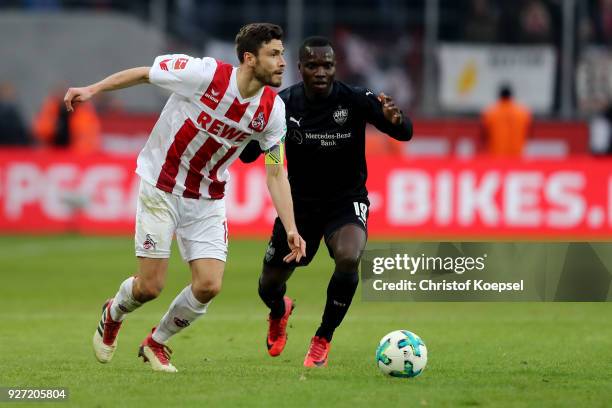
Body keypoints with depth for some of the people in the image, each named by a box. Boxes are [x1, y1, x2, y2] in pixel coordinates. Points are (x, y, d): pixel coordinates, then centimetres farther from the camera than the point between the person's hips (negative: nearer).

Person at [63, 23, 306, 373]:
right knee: (150, 287, -5)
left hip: (208, 199, 4)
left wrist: (290, 228, -8)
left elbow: (275, 173, 0)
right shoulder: (203, 73, -23)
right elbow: (144, 74, -7)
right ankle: (113, 314, 32)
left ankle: (156, 343, 18)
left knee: (209, 286, -10)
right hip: (161, 189, -4)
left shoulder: (272, 110, -9)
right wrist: (92, 90, -4)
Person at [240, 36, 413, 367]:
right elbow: (247, 156, -11)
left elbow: (405, 134, -22)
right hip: (299, 203, 2)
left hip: (346, 201, -2)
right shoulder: (283, 104, -13)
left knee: (348, 257, -34)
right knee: (268, 286, 9)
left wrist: (396, 120, -46)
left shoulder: (355, 100, -18)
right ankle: (279, 311, 52)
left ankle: (322, 340, -10)